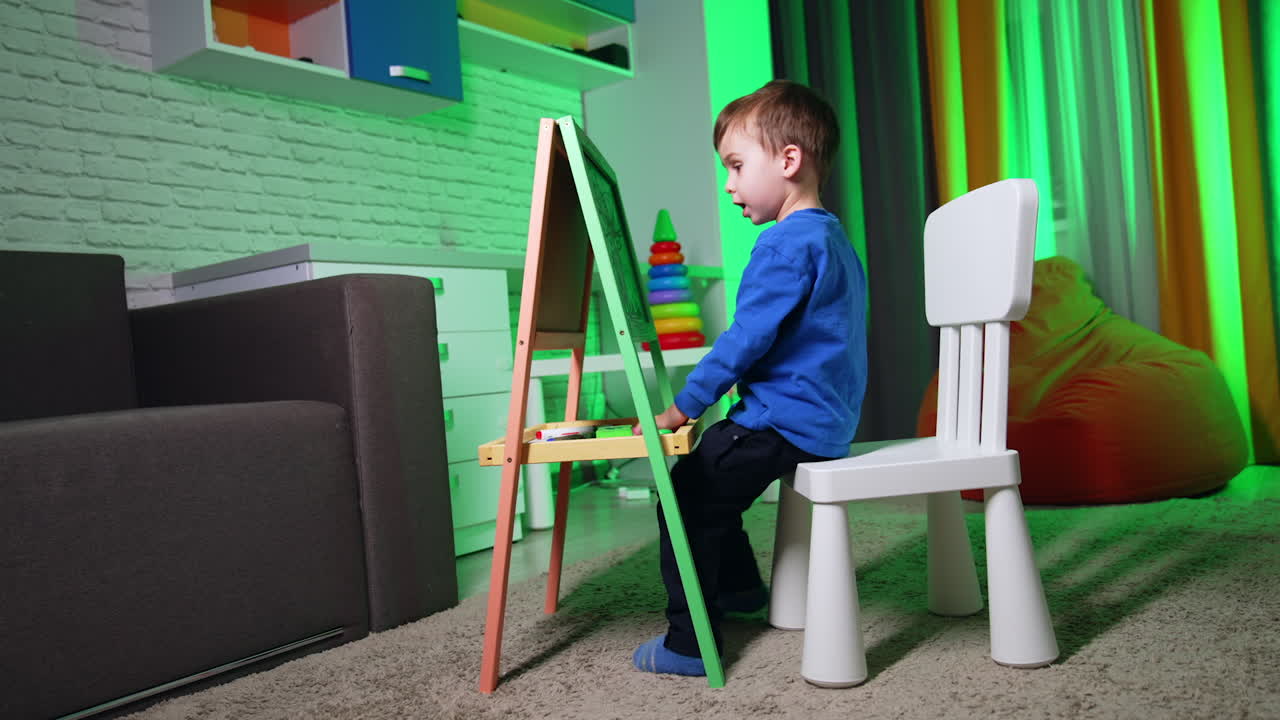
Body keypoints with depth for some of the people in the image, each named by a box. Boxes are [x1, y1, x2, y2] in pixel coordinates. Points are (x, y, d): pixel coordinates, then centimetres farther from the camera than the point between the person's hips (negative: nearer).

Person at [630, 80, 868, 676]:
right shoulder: (833, 236, 16)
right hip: (827, 420, 10)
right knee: (704, 472, 23)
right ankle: (739, 586, 38)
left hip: (784, 424, -10)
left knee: (686, 495, -5)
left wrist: (683, 408, -13)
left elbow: (746, 340, -21)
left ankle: (688, 643, 3)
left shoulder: (786, 243, -17)